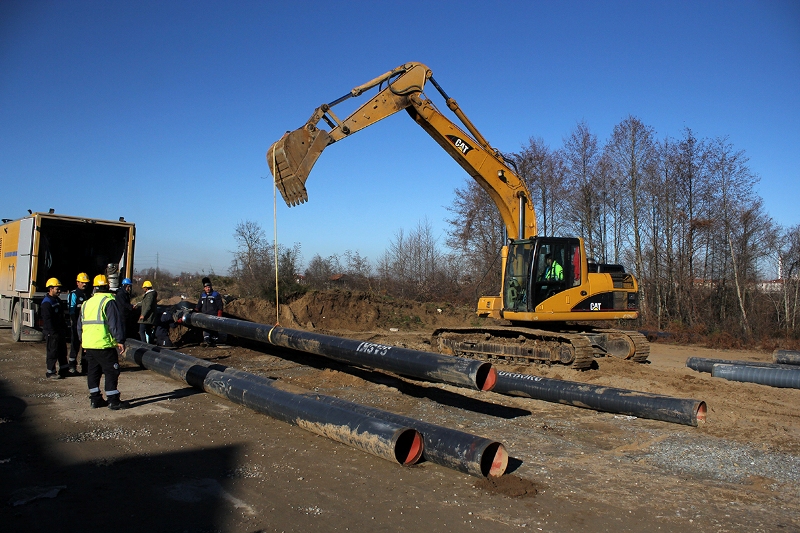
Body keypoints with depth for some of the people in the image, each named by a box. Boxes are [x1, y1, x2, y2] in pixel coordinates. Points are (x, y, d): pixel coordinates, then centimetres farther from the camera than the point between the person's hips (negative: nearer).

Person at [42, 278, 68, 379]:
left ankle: (63, 369, 25)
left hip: (60, 331, 9)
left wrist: (64, 328, 17)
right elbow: (47, 320, -20)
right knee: (53, 352, -3)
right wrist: (54, 333, -21)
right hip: (52, 333, -9)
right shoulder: (46, 303, -16)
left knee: (63, 351, 15)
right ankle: (50, 373, 5)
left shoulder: (57, 300, 14)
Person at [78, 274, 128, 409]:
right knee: (111, 371, -2)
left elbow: (80, 325, 22)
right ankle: (113, 400, -1)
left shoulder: (87, 303, 15)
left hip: (88, 345, 8)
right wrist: (120, 340, -11)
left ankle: (95, 399, 18)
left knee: (93, 371, 14)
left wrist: (83, 341, 30)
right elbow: (115, 324, -15)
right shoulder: (108, 302, -9)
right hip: (104, 344, -8)